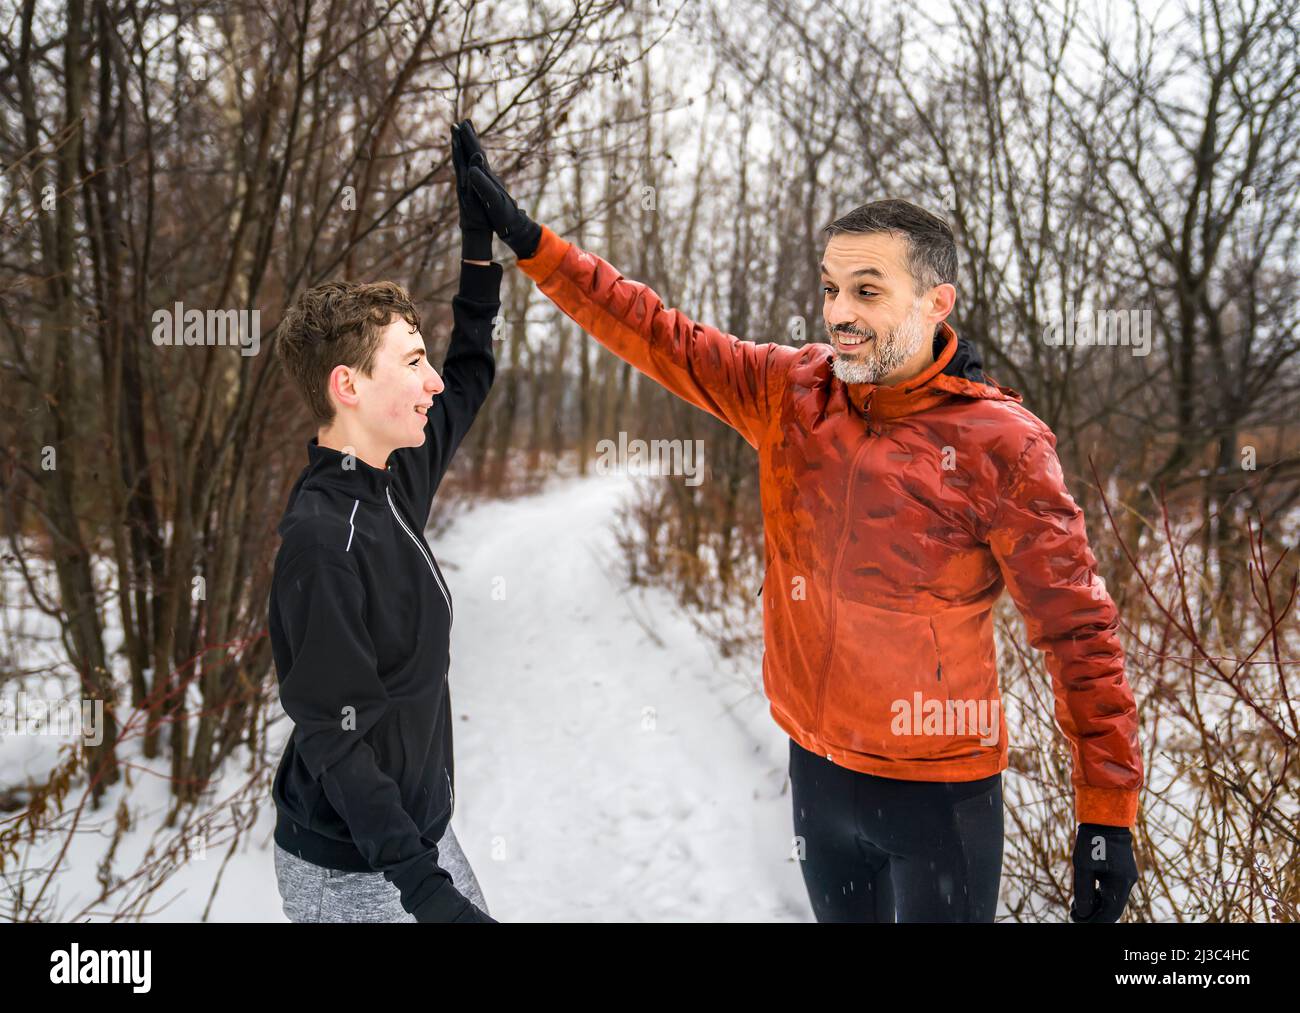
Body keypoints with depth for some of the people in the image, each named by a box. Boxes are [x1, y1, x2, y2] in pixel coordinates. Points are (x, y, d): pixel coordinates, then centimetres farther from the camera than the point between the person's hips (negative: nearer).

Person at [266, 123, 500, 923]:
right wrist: (425, 887, -28)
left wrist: (480, 241, 9)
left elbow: (471, 373, 13)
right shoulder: (324, 539, -26)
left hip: (418, 831, 8)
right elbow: (334, 737, -25)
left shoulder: (397, 480, -2)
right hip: (356, 872, -8)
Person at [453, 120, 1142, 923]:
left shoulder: (999, 442, -16)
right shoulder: (790, 392, -2)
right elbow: (659, 337, 1)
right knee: (842, 913, 22)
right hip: (818, 767, 5)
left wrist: (1109, 811, -13)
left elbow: (1077, 629, -13)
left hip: (939, 791, -4)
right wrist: (529, 239, -2)